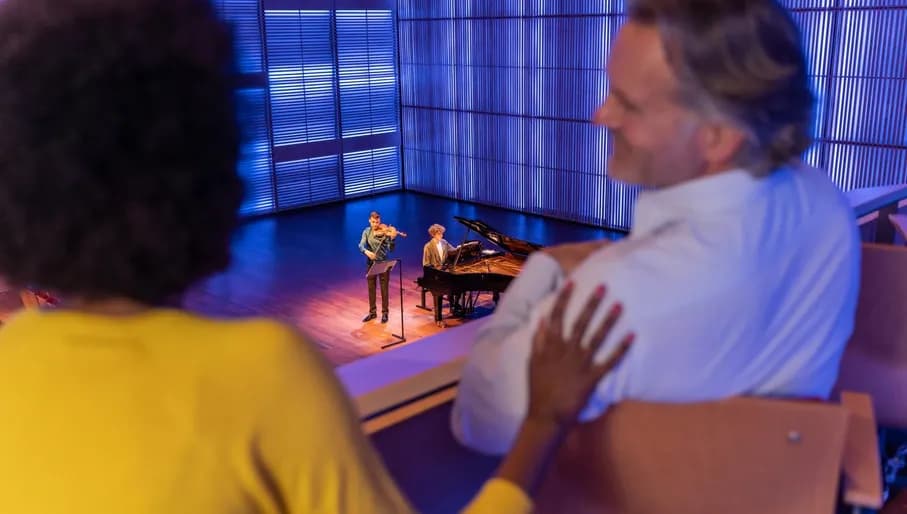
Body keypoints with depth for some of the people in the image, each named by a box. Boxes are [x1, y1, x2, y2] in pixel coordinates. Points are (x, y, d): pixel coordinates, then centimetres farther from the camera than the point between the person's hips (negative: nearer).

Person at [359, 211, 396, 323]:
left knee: (384, 289, 3)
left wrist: (393, 238, -32)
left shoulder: (385, 232, -9)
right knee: (371, 289, 12)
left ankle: (384, 313, 14)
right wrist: (366, 251, -33)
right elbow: (361, 245, -12)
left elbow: (391, 249, -15)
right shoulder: (367, 231, 0)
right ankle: (372, 312, 25)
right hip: (371, 263, 3)